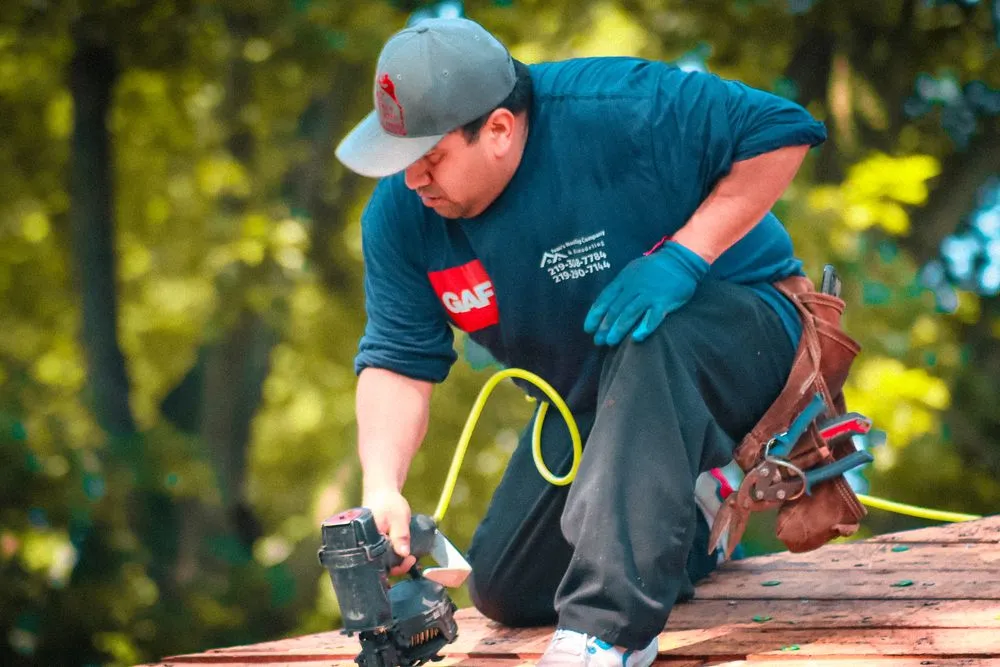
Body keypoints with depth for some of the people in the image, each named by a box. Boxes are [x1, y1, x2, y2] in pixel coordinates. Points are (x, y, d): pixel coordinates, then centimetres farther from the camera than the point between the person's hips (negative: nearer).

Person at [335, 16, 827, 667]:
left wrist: (683, 254, -32)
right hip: (591, 404, 6)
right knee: (506, 590, 3)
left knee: (644, 347, -41)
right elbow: (397, 361, -13)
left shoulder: (615, 112, -30)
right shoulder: (401, 215, -13)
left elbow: (781, 131, -25)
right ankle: (693, 530, 28)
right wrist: (382, 490, -30)